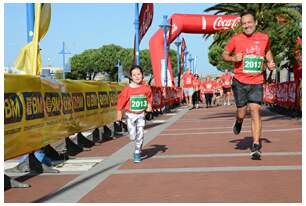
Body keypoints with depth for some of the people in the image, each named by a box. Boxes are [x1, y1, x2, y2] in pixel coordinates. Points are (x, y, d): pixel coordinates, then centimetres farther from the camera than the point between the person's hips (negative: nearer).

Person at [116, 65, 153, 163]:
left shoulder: (146, 88, -9)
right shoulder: (127, 89, -13)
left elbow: (150, 97, 9)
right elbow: (121, 101, -6)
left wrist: (149, 105, -7)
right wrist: (119, 114, -4)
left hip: (141, 114, 1)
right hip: (130, 115, -1)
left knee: (140, 134, -7)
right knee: (132, 137, 2)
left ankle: (137, 153, 8)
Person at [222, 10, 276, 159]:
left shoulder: (264, 38, 4)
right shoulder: (236, 39, -2)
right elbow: (224, 55, 8)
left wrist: (270, 63, 6)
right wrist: (234, 58, -12)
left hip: (257, 82, 0)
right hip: (239, 82, 0)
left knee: (255, 110, -10)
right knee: (242, 112, 4)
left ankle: (256, 147, -9)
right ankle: (238, 123, 43)